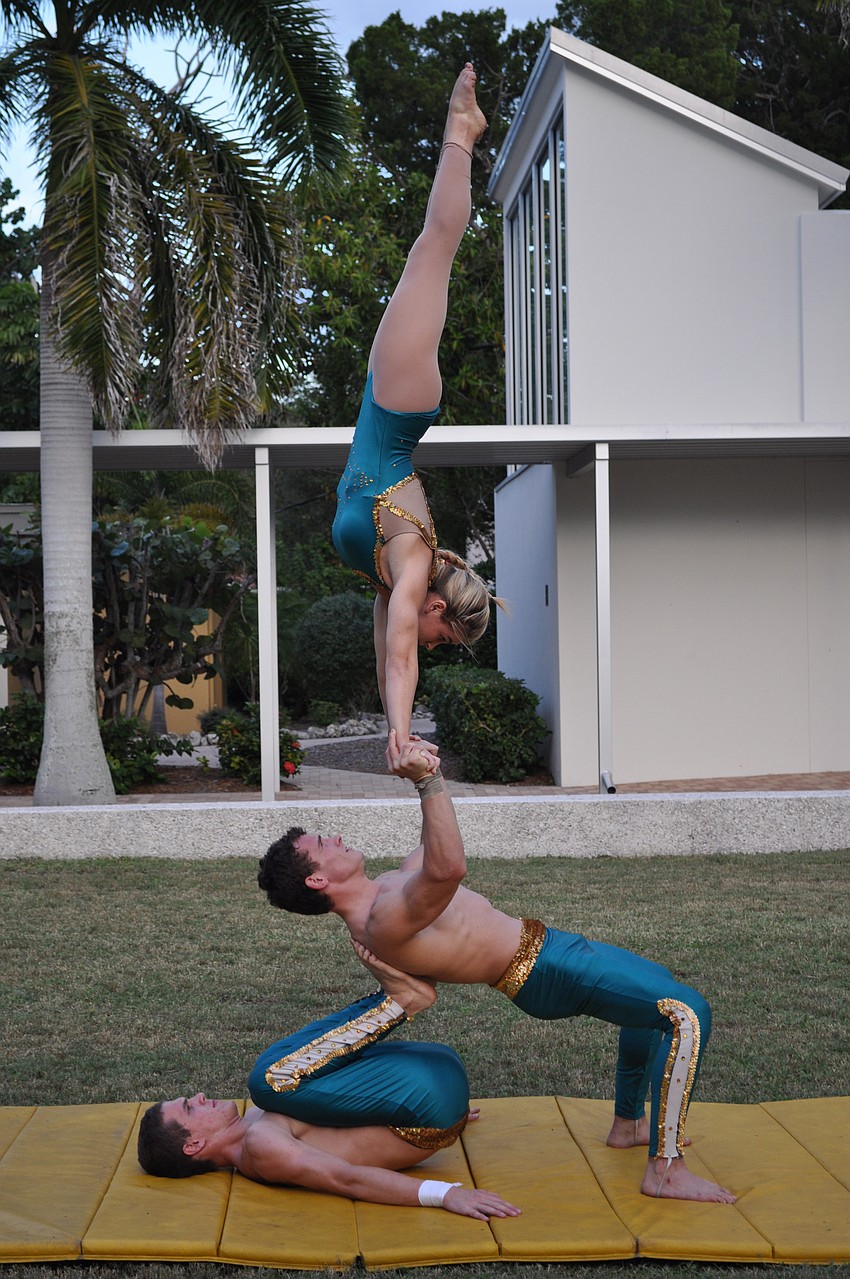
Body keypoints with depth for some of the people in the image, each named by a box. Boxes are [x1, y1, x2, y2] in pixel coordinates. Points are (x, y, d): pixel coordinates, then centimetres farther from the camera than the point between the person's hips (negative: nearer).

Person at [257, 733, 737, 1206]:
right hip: (544, 971, -11)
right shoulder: (383, 924, -27)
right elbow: (448, 868, -45)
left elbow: (435, 852, 25)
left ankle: (628, 1124, 37)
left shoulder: (386, 886, 6)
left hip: (546, 943, 11)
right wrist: (427, 780, -47)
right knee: (688, 1013, -20)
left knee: (658, 984, 31)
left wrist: (421, 768, 21)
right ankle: (666, 1170, -15)